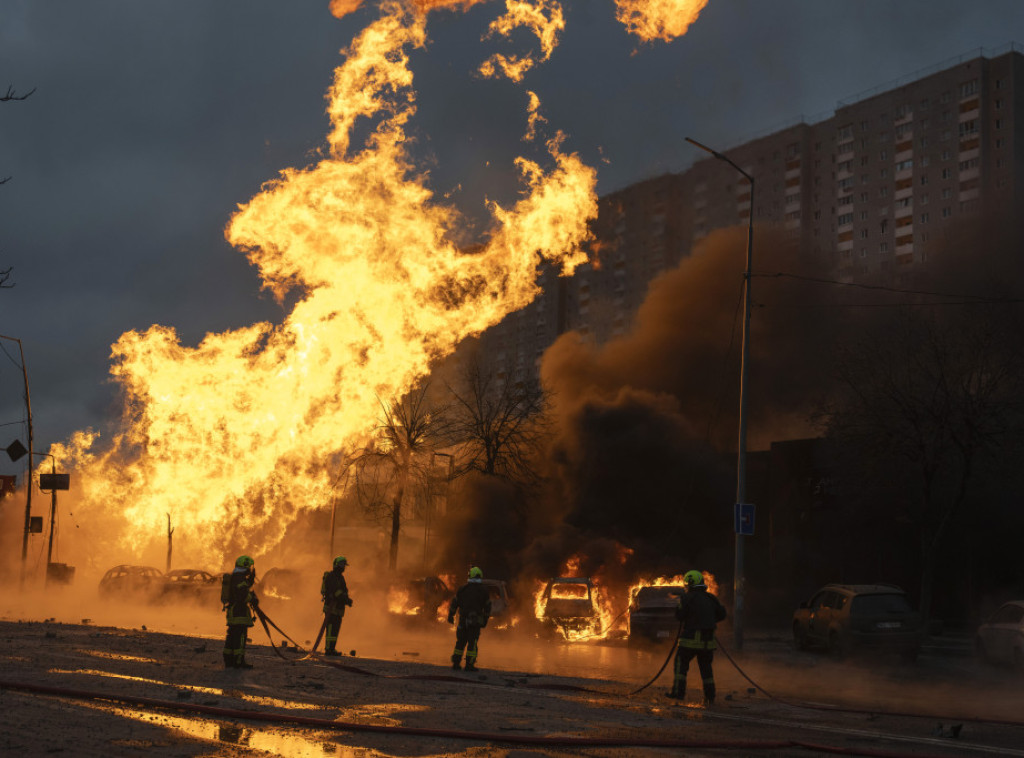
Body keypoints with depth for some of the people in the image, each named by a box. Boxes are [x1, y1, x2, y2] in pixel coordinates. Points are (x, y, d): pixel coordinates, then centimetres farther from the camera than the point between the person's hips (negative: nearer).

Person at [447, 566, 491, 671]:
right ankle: (469, 664, -6)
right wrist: (485, 620, 14)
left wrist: (450, 616, 16)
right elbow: (487, 607, 5)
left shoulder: (463, 588, 4)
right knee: (472, 642, -1)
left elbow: (454, 603, 6)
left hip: (463, 619, 2)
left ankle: (456, 663, 10)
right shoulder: (483, 590, 2)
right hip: (476, 620, -2)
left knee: (460, 641, 10)